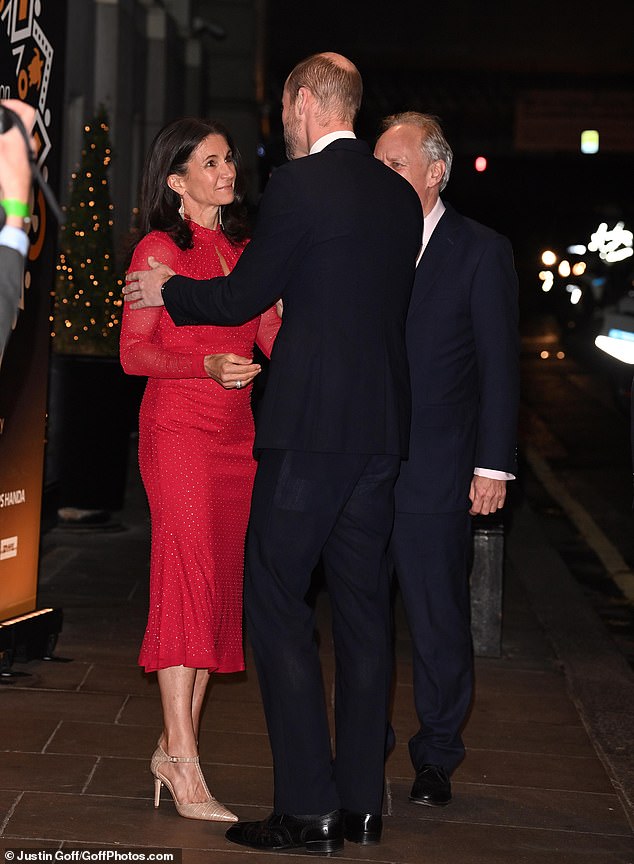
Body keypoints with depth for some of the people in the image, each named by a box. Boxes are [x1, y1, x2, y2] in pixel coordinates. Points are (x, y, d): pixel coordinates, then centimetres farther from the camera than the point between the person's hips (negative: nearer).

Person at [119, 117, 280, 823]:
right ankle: (185, 769, -11)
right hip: (178, 426, -7)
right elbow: (132, 352, -5)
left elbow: (274, 336, 15)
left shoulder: (243, 249, 17)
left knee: (220, 586, 4)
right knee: (190, 582, -11)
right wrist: (207, 365, -19)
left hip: (236, 431, 7)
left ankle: (173, 745, 11)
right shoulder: (158, 249, -2)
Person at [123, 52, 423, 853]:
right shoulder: (401, 196, 12)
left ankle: (308, 809, -1)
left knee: (277, 601, 0)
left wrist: (164, 289, 13)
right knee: (362, 606, 11)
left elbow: (244, 296, -5)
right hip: (382, 426, 7)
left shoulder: (299, 183, -10)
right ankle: (362, 802, 16)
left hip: (311, 426, -7)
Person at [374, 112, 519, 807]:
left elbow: (499, 367, -3)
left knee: (438, 619, 4)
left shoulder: (481, 252, -1)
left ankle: (436, 758, 18)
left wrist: (493, 466, -8)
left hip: (435, 471, -4)